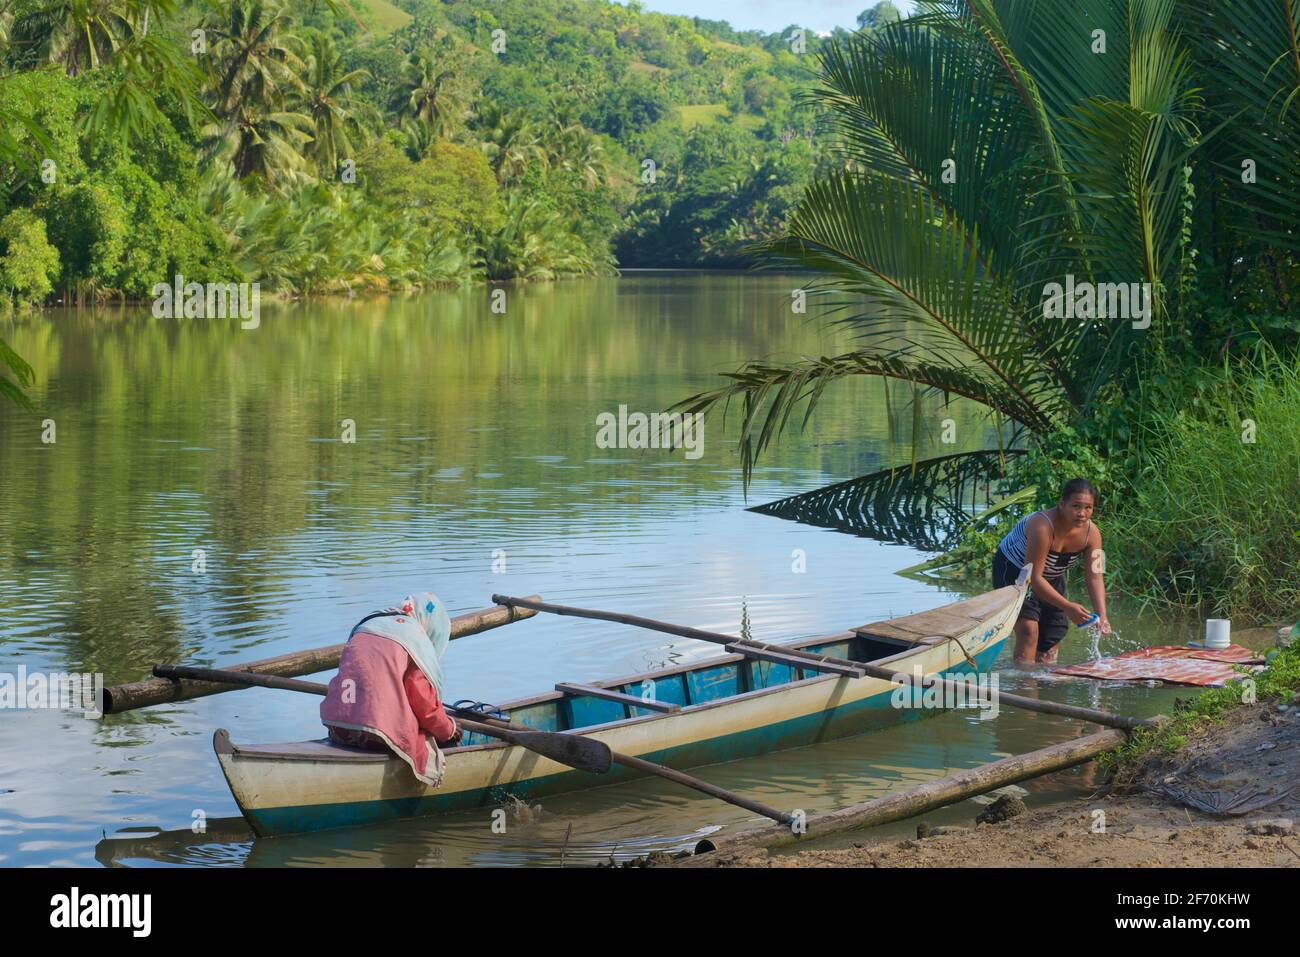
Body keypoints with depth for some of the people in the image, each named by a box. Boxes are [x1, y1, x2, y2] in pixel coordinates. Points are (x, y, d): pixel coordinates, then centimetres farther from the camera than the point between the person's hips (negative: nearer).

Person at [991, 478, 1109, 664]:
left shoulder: (1091, 533, -18)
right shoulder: (1043, 526, -38)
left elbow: (1094, 577, -16)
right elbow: (1033, 577, -36)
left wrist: (1102, 616, -30)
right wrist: (1067, 607, -41)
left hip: (1051, 576, 7)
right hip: (1013, 569, -7)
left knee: (1051, 639, 10)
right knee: (1028, 630, -23)